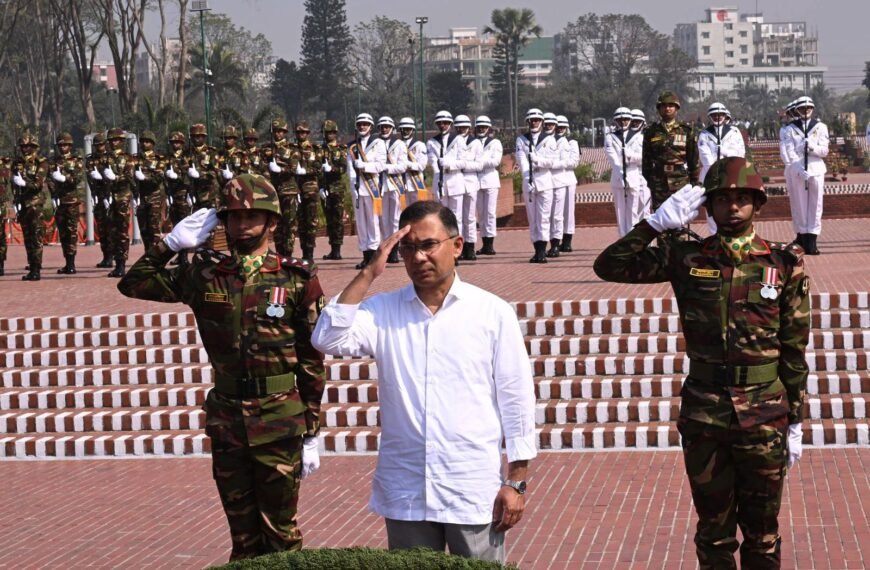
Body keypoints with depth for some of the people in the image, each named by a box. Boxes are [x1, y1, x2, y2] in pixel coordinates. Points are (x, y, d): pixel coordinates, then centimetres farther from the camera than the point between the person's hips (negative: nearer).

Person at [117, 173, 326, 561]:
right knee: (242, 535, 12)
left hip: (280, 424, -3)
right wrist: (173, 243, -1)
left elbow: (312, 362, -2)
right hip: (226, 420, 3)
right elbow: (132, 283, 10)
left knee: (281, 533, 4)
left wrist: (311, 434, -2)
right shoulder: (205, 274, 4)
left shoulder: (297, 279, -4)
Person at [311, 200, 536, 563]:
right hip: (404, 493, 2)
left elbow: (516, 399, 1)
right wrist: (368, 274, -11)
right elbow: (328, 339, -11)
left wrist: (516, 481, -2)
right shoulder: (382, 311, 5)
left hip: (474, 491, -2)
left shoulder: (493, 313, 0)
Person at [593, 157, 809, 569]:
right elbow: (609, 266, -3)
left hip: (765, 416, -1)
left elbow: (795, 350, 2)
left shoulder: (784, 264, -1)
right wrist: (657, 223, -12)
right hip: (703, 413, 1)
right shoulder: (687, 257, 1)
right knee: (714, 529, 12)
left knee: (762, 532, 10)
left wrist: (795, 423, 2)